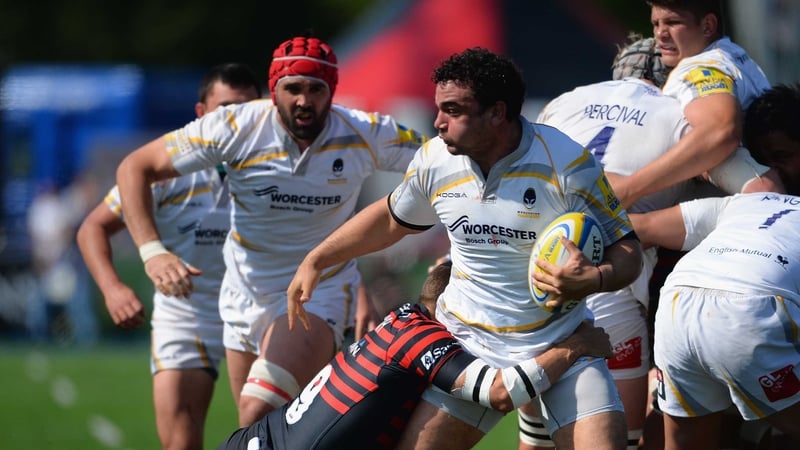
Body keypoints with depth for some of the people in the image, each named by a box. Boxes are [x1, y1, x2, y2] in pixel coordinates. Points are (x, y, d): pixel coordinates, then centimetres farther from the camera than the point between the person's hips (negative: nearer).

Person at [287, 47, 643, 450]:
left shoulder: (565, 164, -17)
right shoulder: (434, 160, -4)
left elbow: (627, 251, -11)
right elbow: (391, 217, 18)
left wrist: (593, 280, -33)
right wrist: (315, 261, 18)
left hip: (562, 345, -3)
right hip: (469, 343, 3)